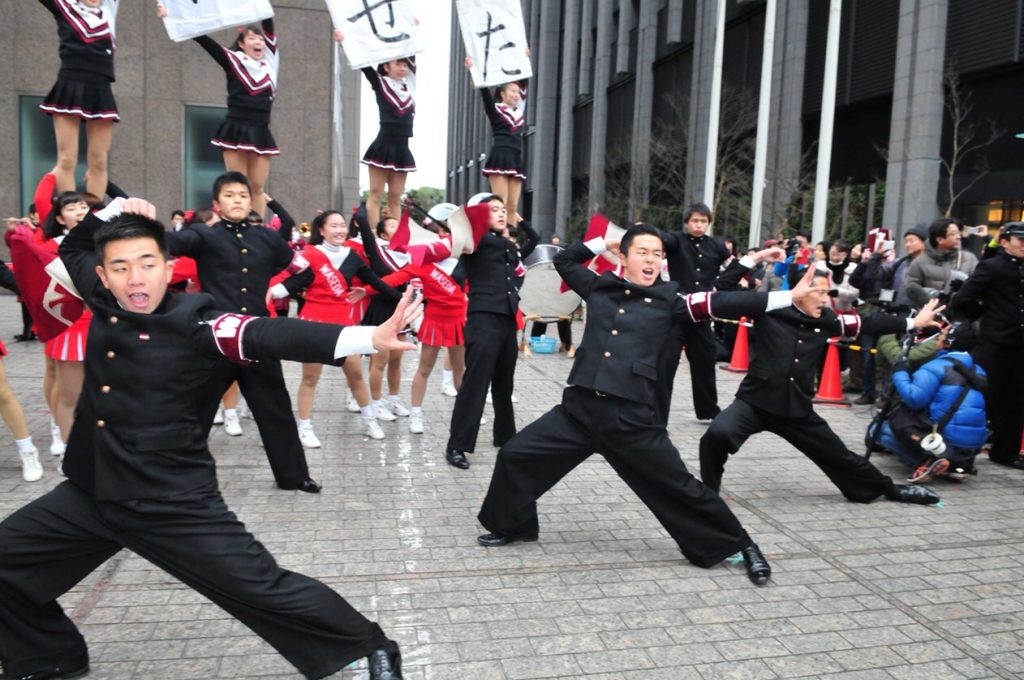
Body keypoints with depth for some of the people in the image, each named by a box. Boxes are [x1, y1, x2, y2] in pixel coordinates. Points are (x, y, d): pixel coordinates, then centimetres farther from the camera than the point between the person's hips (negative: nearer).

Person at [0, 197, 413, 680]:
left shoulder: (191, 321, -17)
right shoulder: (105, 301, 2)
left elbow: (266, 336, -33)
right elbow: (72, 248, 22)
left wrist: (368, 337, -47)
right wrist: (111, 212, 1)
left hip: (175, 503, -7)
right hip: (93, 494, 7)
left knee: (266, 591, -6)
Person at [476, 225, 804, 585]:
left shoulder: (669, 299, 2)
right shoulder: (600, 287, 11)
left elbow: (721, 303, -4)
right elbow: (564, 260, 26)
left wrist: (788, 297, -9)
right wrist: (603, 242, 18)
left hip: (633, 417, -3)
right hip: (579, 407, 3)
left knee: (680, 488, 5)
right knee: (514, 455, 2)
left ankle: (741, 546, 25)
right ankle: (511, 526, 27)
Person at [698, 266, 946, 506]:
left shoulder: (826, 319, 5)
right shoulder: (770, 309, -7)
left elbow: (868, 323, 16)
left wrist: (912, 322, 19)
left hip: (797, 408, 4)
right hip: (756, 400, -4)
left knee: (839, 456, 19)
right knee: (717, 434, -31)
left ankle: (888, 489, 46)